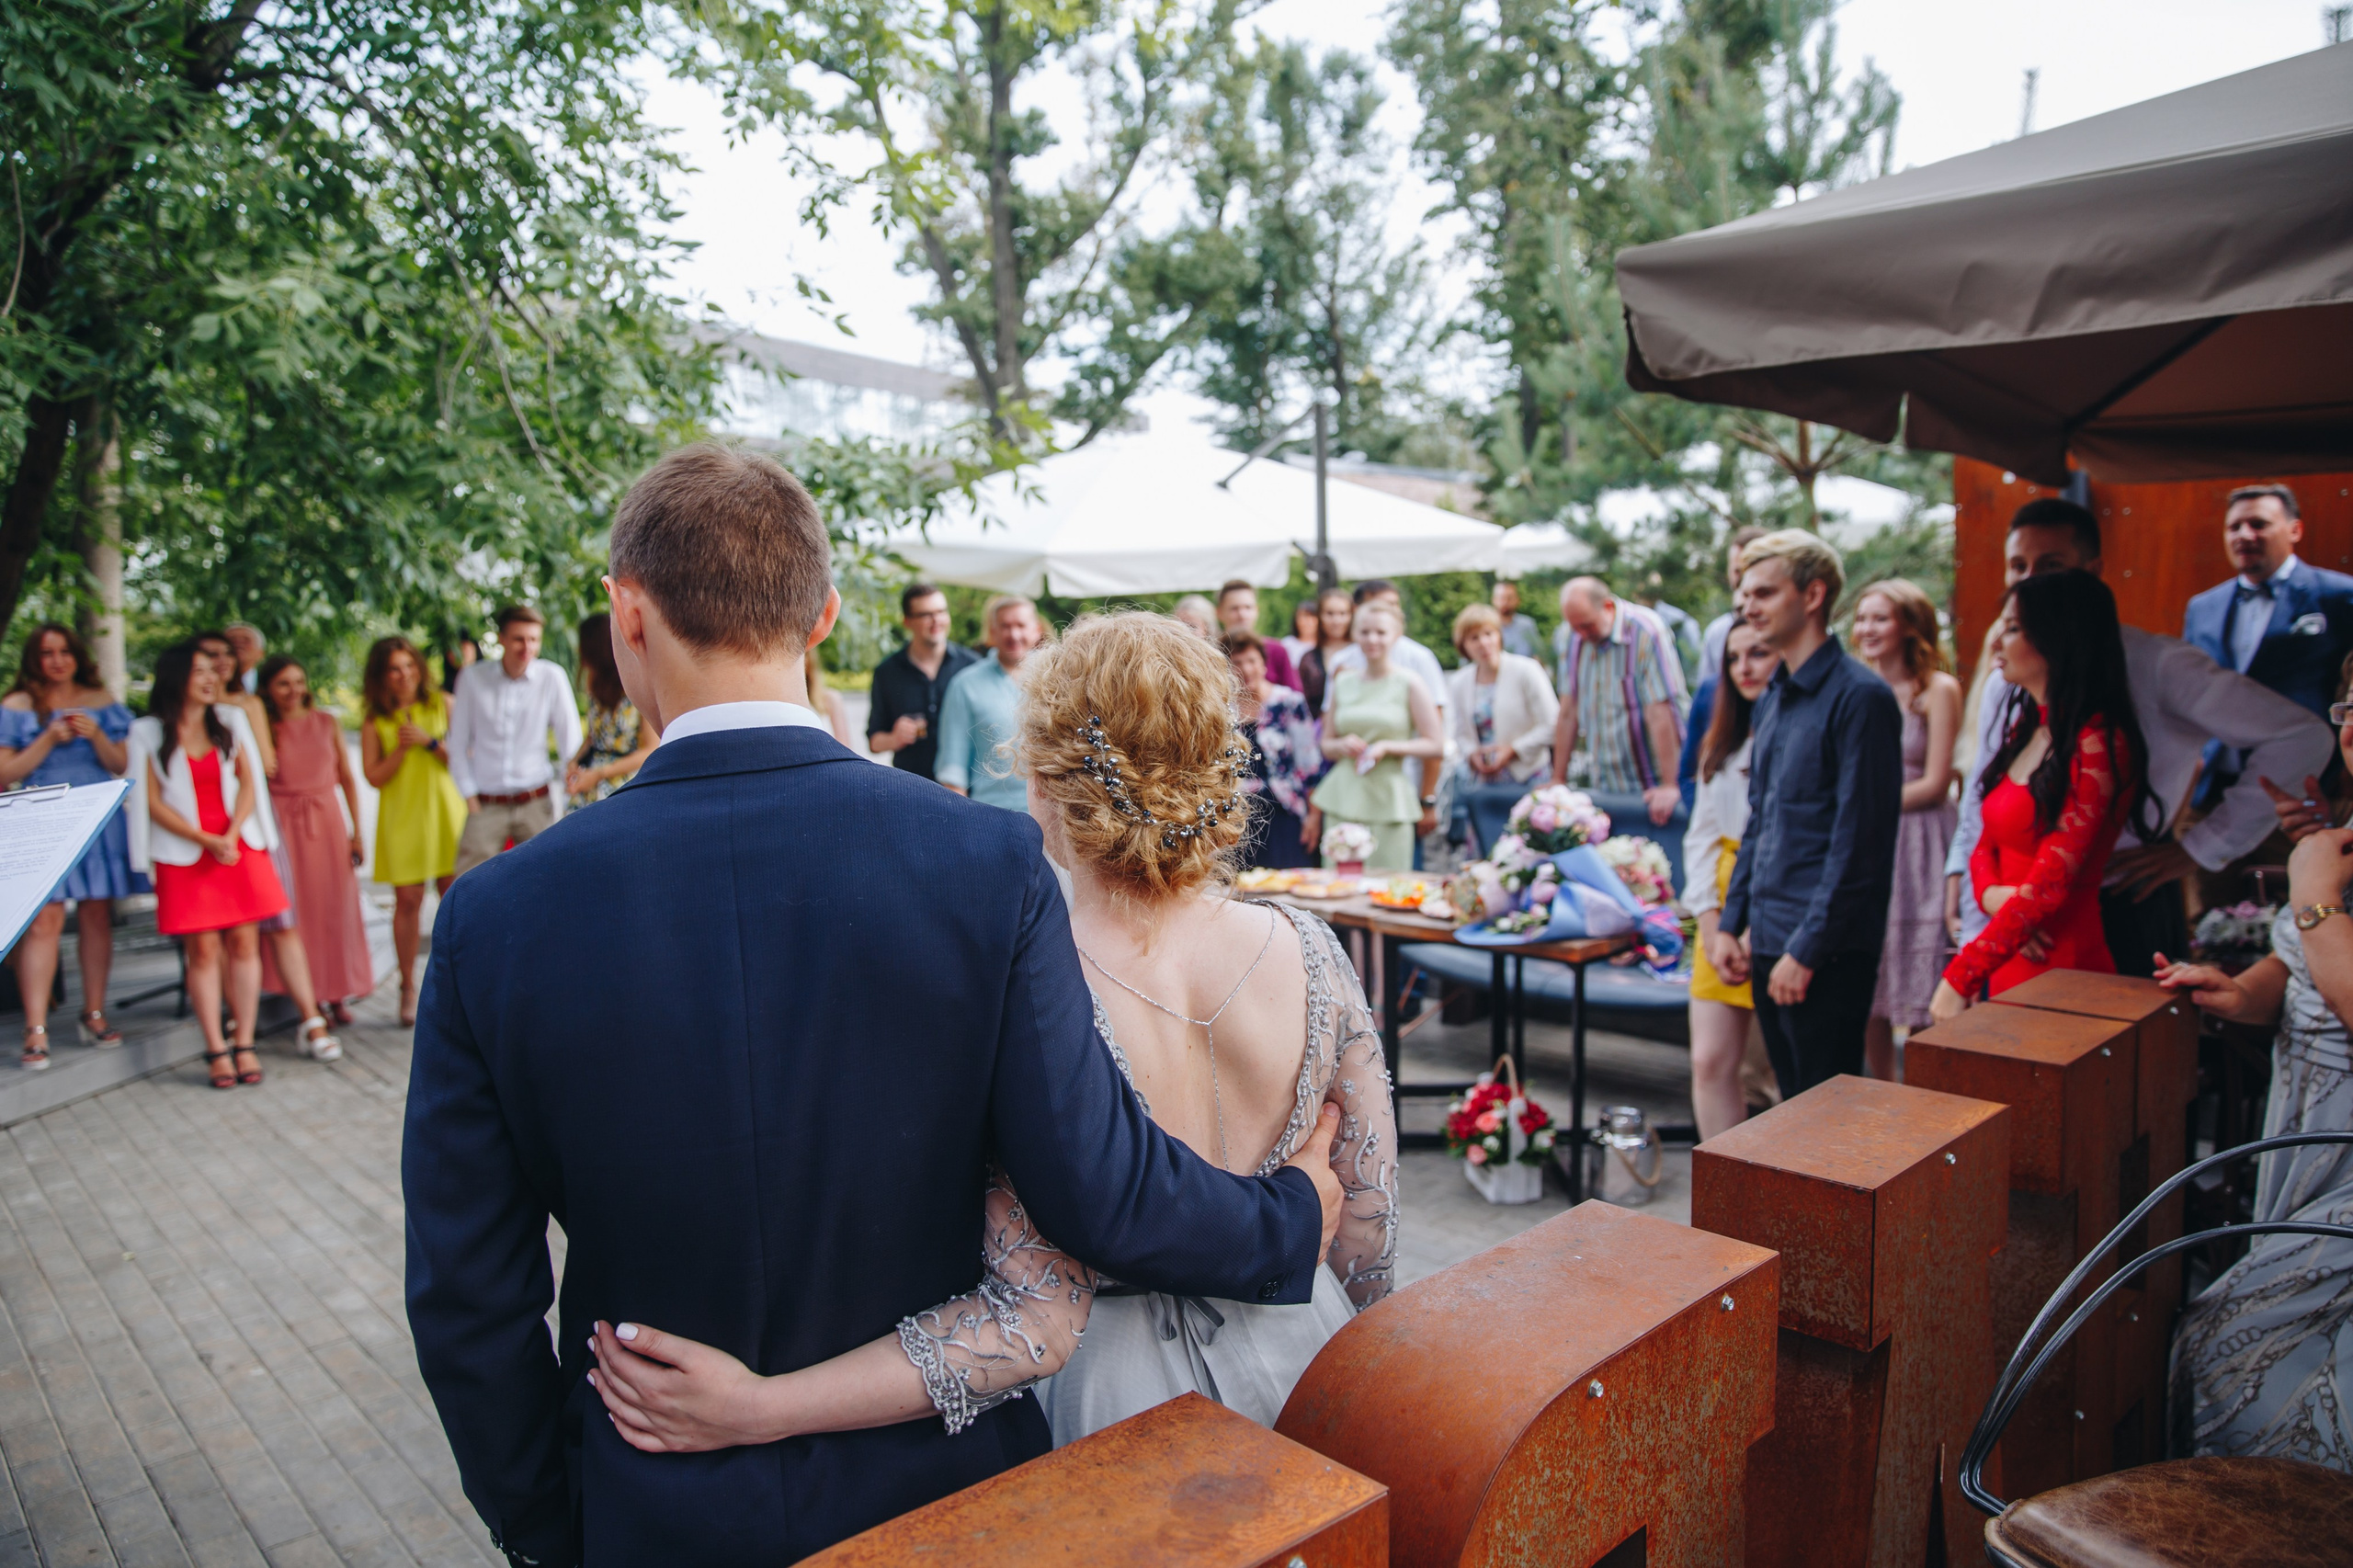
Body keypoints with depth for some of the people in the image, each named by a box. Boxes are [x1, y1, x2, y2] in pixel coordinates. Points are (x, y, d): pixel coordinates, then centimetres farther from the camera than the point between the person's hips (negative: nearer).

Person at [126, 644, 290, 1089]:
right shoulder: (149, 733, 3)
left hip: (239, 846, 2)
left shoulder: (227, 722, 11)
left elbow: (248, 782, 6)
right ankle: (216, 1050, 2)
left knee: (244, 941, -2)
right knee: (203, 948, -4)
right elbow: (151, 802, -1)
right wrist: (206, 841, -10)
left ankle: (244, 1044, 3)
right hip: (185, 853, -2)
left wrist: (231, 834, -9)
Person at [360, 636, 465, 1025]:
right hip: (401, 816, 0)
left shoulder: (443, 705, 5)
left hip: (445, 811, 0)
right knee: (407, 900, -1)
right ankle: (408, 988, 10)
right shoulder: (375, 722, 5)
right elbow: (374, 777, 1)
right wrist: (401, 748, -11)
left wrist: (429, 741, -11)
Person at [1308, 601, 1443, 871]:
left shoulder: (1409, 684, 1)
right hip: (1343, 798, 3)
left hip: (1387, 801, -3)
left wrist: (1387, 747, -12)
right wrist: (1342, 746, -4)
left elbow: (1437, 746, -1)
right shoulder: (1343, 682, 12)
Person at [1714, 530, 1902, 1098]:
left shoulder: (1859, 697, -12)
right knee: (1793, 1106, 15)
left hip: (1827, 953, -8)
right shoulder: (1773, 699, 14)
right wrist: (1731, 923, 13)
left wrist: (1807, 949, -17)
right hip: (1768, 944, 8)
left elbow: (1858, 842, -16)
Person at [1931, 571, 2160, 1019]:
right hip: (2002, 967, 7)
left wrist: (1959, 979, -22)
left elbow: (2050, 884, -20)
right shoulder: (2025, 730, 11)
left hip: (2060, 968, -7)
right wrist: (1991, 893, -9)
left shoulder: (2098, 744, -15)